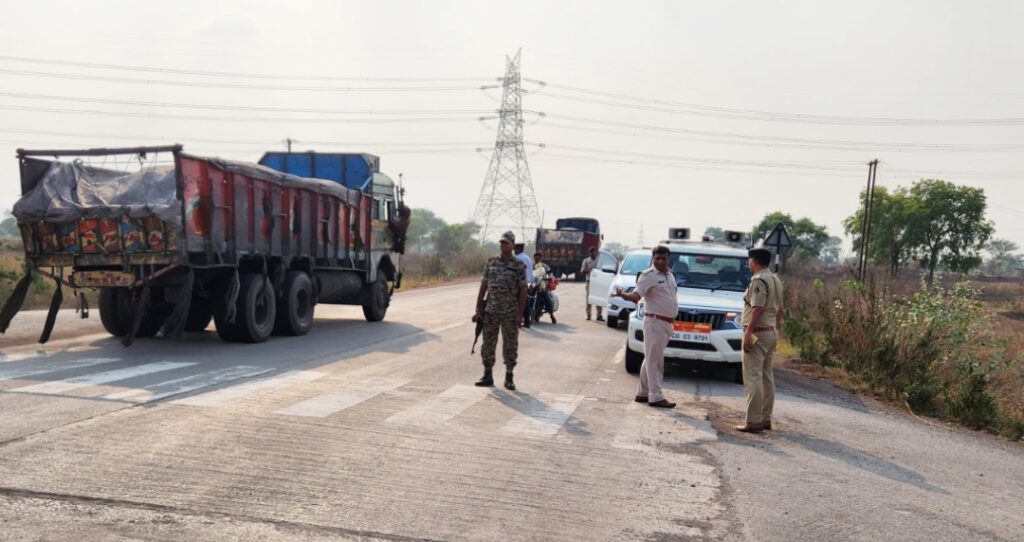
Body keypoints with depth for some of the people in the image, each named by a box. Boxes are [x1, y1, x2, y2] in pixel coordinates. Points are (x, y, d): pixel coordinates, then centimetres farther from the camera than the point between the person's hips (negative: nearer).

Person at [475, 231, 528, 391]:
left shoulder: (518, 266, -3)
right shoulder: (491, 263, 7)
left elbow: (523, 291, -5)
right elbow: (483, 287, 8)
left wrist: (520, 314, -12)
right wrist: (478, 309, 2)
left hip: (510, 313, -3)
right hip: (491, 311, 3)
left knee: (510, 345, 3)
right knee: (488, 344, 5)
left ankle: (509, 379, 11)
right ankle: (487, 377, 14)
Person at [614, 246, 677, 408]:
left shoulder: (669, 275, 15)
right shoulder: (648, 276, -11)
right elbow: (636, 295, -22)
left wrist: (673, 318, 18)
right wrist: (623, 295, -42)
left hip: (667, 323, 8)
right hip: (655, 321, -8)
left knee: (651, 359, 13)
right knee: (654, 360, -7)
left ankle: (643, 393, 19)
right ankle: (655, 397, -6)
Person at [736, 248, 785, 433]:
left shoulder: (758, 280, -15)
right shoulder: (776, 280, 14)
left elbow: (757, 309, -22)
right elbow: (779, 309, 17)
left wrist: (748, 333, -23)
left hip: (758, 332, -10)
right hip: (771, 332, 10)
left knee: (753, 377, -8)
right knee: (767, 376, 13)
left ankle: (753, 421, -9)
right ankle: (766, 418, 18)